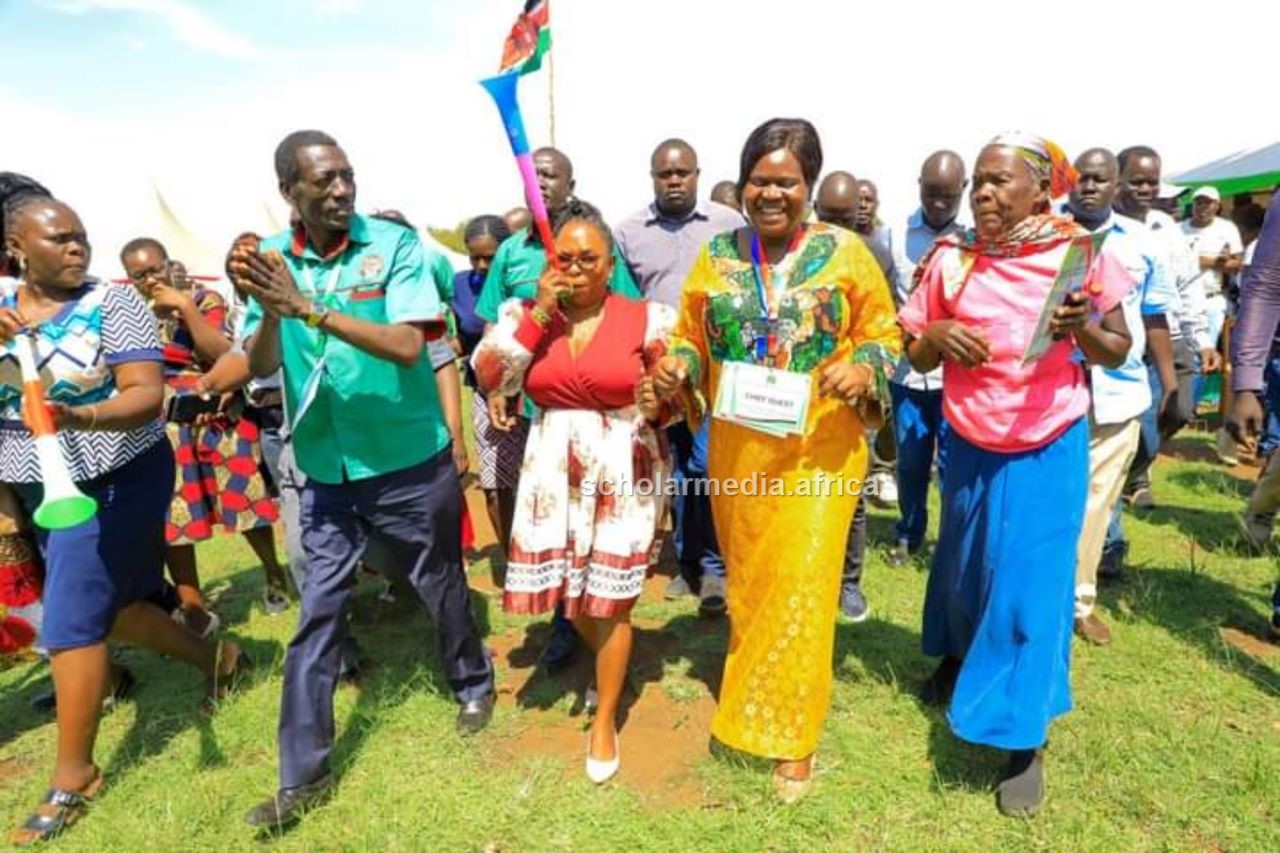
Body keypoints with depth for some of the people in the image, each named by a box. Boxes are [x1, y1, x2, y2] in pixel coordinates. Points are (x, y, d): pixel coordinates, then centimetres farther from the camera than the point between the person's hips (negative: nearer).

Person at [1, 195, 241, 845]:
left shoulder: (113, 302, -12)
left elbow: (148, 394, -20)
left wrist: (82, 417, -38)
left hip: (113, 482, -6)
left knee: (72, 622, -3)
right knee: (114, 604, 17)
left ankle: (73, 773, 13)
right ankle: (215, 657, 40)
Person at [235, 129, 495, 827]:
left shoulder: (395, 244, -10)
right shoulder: (270, 258, -1)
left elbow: (407, 346, -21)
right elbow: (258, 368, -5)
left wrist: (309, 307, -27)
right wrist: (271, 313, -25)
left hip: (410, 462, -2)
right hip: (326, 470, 3)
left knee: (441, 586, 15)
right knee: (317, 612, 7)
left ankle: (473, 683, 43)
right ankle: (303, 773, 22)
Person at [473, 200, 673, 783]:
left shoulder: (646, 319, -4)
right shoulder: (526, 314, 3)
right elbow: (489, 377, -11)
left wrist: (657, 404, -19)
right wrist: (538, 312, -14)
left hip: (623, 473, -3)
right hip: (554, 471, 3)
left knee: (609, 597, 4)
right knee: (567, 587, 12)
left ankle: (605, 721, 24)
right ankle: (610, 665, 44)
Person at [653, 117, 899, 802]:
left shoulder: (845, 252, -2)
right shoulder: (716, 255, 5)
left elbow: (883, 330, 3)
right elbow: (690, 335, 10)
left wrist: (863, 366, -18)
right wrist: (678, 365, -11)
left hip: (818, 450, -2)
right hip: (736, 448, 3)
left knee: (801, 585, 0)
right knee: (746, 579, 16)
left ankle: (790, 734, 20)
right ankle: (750, 696, 40)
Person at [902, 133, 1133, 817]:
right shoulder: (950, 259, -4)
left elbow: (1118, 352, -1)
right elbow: (917, 358, 2)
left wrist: (1083, 329, -21)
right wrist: (937, 335, -20)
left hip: (1050, 448, -2)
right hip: (968, 444, 2)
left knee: (1031, 583, 0)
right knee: (962, 561, 18)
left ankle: (1024, 739, 16)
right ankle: (956, 656, 49)